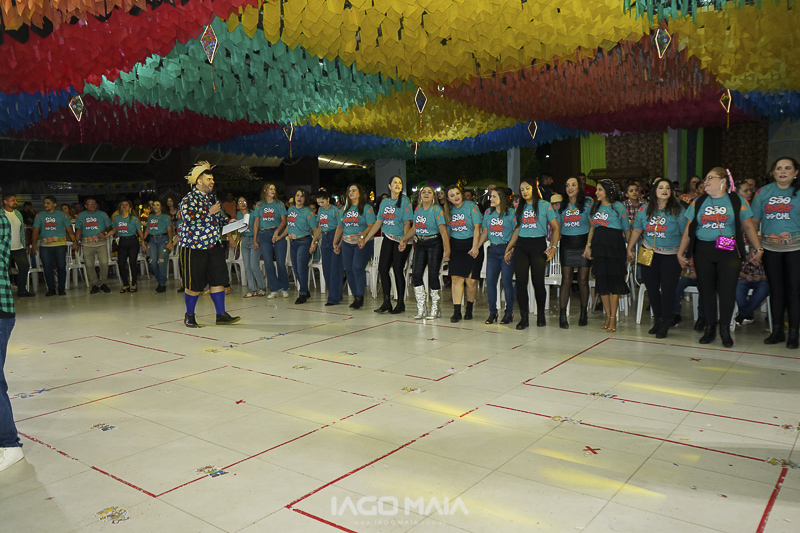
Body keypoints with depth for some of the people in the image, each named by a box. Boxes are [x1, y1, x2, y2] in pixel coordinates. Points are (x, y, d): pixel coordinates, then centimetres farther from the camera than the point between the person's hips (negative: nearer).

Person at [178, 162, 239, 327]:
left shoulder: (212, 198, 16)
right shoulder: (189, 199, -7)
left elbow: (219, 218, 28)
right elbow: (189, 218, -23)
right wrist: (210, 212, -18)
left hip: (214, 245, 7)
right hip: (194, 247, -7)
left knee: (219, 280, 3)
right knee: (194, 285, 1)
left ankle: (221, 315, 9)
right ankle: (189, 315, 19)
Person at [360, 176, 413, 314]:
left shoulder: (405, 200, -5)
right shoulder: (384, 201, 12)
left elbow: (407, 222, -11)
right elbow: (378, 223, 15)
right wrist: (365, 239, 13)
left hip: (400, 239, -6)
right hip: (387, 239, 6)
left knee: (397, 270, -4)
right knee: (382, 268, 2)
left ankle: (401, 303, 9)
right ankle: (386, 302, 12)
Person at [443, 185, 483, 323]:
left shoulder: (471, 206, -5)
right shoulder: (449, 210, 8)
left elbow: (477, 228, -9)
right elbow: (447, 231, 15)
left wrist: (475, 247, -15)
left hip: (471, 245, -3)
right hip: (455, 246, 3)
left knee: (470, 280, -4)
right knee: (456, 278, -6)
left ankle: (469, 309, 16)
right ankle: (456, 311, -3)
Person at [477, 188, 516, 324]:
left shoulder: (511, 213, -4)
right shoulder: (488, 212, 11)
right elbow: (485, 232, 15)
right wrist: (476, 247, 6)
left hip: (507, 249, -5)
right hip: (492, 250, 5)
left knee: (507, 281, -3)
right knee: (490, 281, 0)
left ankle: (509, 312, 10)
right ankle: (492, 312, 11)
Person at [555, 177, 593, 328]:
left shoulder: (587, 204, 3)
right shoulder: (561, 206, 11)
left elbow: (593, 226, 0)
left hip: (583, 244, -2)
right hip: (567, 246, 2)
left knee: (583, 280, 2)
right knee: (566, 280, -3)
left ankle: (583, 313, 17)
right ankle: (562, 315, -2)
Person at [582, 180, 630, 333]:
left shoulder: (619, 207, -2)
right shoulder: (596, 207, 14)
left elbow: (626, 230, 0)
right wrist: (588, 245, 6)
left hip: (614, 245, -5)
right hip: (599, 245, 5)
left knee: (613, 281, -2)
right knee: (601, 281, 6)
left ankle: (613, 318, 5)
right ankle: (608, 316, 17)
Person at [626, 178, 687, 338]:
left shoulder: (677, 210, -5)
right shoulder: (645, 209, 5)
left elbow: (686, 233, -5)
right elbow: (636, 230, 11)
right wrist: (630, 248, 10)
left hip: (671, 255, -3)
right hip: (649, 254, 3)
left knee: (668, 289, -2)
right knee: (651, 287, 8)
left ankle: (665, 322, 14)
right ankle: (658, 319, 25)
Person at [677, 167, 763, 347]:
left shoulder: (737, 201, 5)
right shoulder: (697, 203, 10)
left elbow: (748, 227, 6)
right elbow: (689, 230, 12)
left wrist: (758, 249, 3)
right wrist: (681, 252, 9)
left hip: (729, 252, -2)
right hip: (703, 252, 2)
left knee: (727, 290, -3)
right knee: (706, 290, 4)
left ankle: (725, 329, 12)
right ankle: (710, 328, 16)